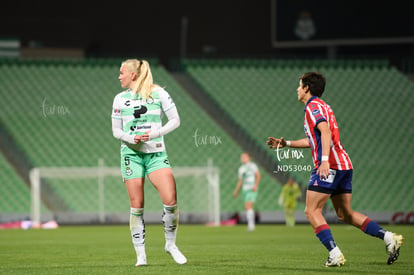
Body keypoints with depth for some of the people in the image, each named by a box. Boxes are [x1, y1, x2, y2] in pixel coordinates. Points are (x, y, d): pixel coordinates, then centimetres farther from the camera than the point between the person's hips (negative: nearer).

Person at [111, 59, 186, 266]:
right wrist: (130, 138, -11)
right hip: (131, 154, 1)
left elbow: (175, 120, 2)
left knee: (170, 200, -15)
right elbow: (116, 130, 10)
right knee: (136, 205, -3)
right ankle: (140, 254, 3)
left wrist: (155, 134, -13)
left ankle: (170, 244, 5)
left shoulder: (158, 93, 1)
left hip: (156, 153, -1)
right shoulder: (120, 99, 7)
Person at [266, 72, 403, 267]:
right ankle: (388, 238, 0)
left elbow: (325, 131, -22)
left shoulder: (313, 106, -5)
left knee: (312, 211, -5)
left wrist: (324, 160, -32)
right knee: (345, 214, 11)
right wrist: (285, 143, 36)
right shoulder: (320, 106, 25)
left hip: (329, 166, -9)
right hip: (344, 165, 9)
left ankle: (334, 254, -15)